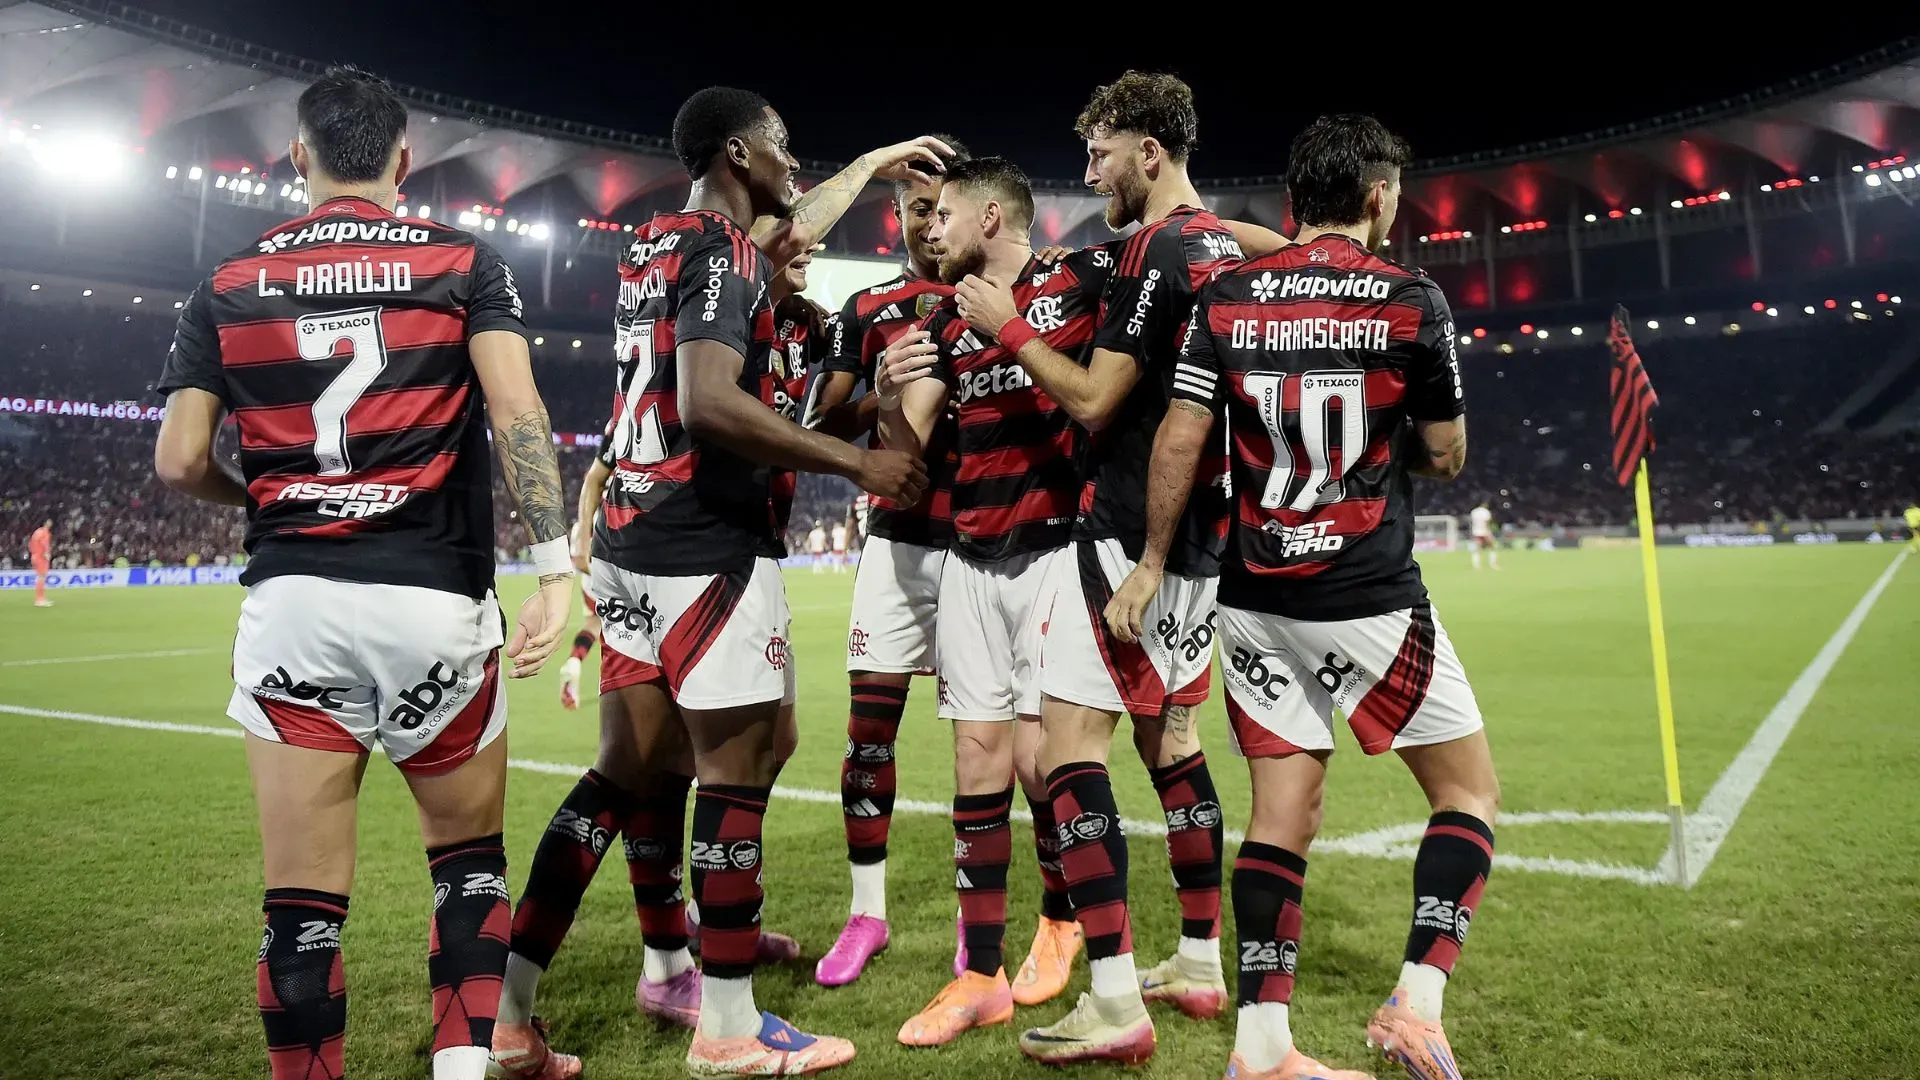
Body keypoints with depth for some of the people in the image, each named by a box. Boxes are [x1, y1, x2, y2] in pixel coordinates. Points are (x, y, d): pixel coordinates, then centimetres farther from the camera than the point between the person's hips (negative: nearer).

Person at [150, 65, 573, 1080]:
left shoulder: (229, 283, 11)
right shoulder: (463, 262, 4)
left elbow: (180, 462, 6)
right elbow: (516, 412, -10)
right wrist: (555, 570, -12)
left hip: (290, 600, 2)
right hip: (433, 598, -1)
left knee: (302, 896, 8)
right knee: (468, 854, 15)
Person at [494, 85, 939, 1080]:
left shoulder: (657, 244, 18)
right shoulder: (723, 253, -9)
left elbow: (793, 231, 36)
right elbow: (710, 405, -24)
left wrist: (875, 163, 45)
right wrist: (857, 464, -17)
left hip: (630, 541, 9)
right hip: (707, 547, -9)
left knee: (632, 770, 13)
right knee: (734, 773, 0)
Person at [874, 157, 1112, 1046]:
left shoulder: (1087, 281, -2)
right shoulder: (946, 322, 13)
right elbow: (906, 448, 8)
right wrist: (889, 398, -12)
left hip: (1058, 551, -5)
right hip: (971, 561, 5)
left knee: (1038, 758, -5)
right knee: (977, 759, 4)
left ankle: (1065, 913, 26)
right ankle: (981, 976, 15)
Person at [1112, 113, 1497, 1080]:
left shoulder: (1225, 299, 3)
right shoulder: (1411, 300, -5)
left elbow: (1179, 442, 0)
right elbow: (1447, 458, 3)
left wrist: (1152, 564, 8)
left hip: (1255, 601, 4)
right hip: (1368, 600, -4)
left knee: (1282, 811, 10)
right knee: (1470, 790, 14)